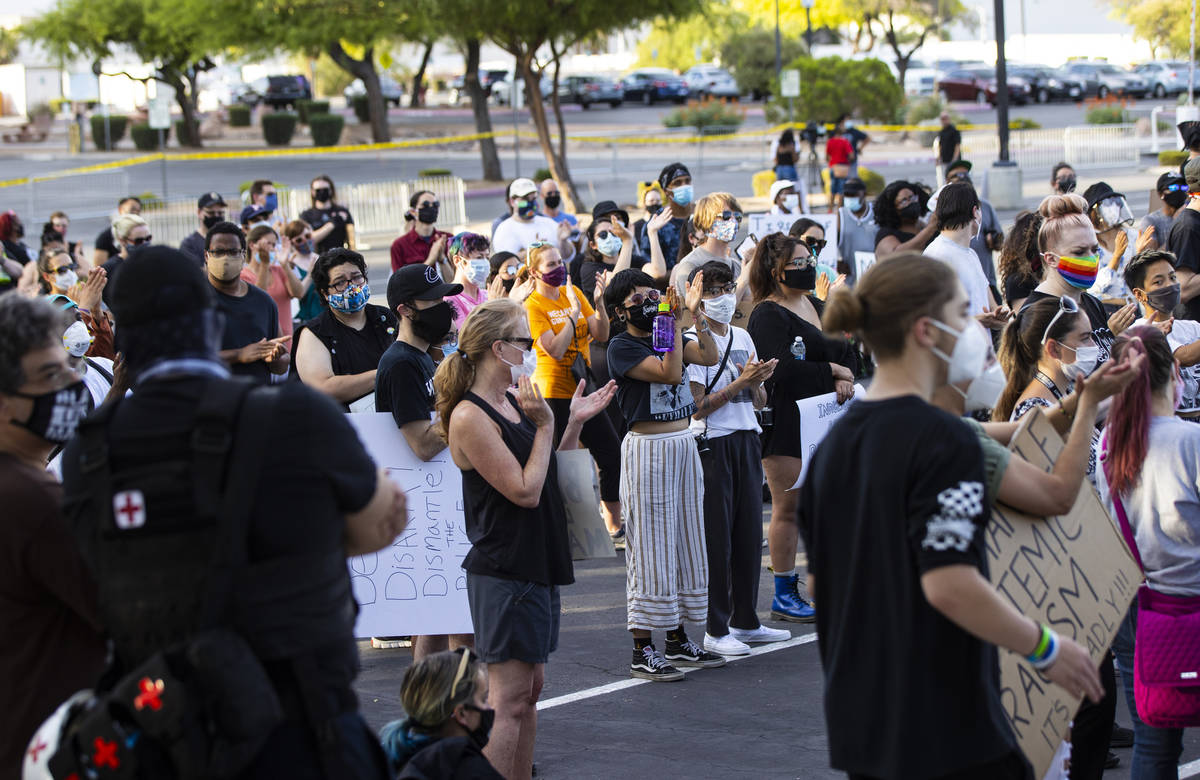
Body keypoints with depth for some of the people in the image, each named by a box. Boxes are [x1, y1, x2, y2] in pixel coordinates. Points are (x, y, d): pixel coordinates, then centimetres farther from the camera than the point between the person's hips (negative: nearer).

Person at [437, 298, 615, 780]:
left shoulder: (513, 402, 11)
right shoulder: (470, 416, -17)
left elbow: (548, 478, 17)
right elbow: (525, 490, -20)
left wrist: (575, 423, 8)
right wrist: (546, 425, -15)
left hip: (536, 565, 9)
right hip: (504, 572, -9)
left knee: (529, 688, 13)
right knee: (509, 699, -8)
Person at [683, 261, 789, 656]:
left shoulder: (742, 337, 14)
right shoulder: (694, 341, -8)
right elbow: (697, 407, -15)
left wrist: (758, 382, -3)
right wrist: (741, 381, -16)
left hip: (747, 440, 7)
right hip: (712, 444, -7)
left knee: (749, 531, 10)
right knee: (716, 537, -4)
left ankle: (746, 621, 20)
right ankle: (715, 629, 2)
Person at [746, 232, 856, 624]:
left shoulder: (816, 306, 17)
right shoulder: (768, 315, -10)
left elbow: (846, 352, 17)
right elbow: (781, 369, -23)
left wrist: (845, 378, -5)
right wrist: (830, 371, -12)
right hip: (784, 422, -8)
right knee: (788, 507, -3)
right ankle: (784, 595, 4)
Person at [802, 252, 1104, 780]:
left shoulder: (833, 444, 9)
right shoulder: (943, 440, -16)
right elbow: (950, 584, -22)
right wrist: (1046, 650, -10)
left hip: (856, 718, 8)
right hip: (944, 732, -8)